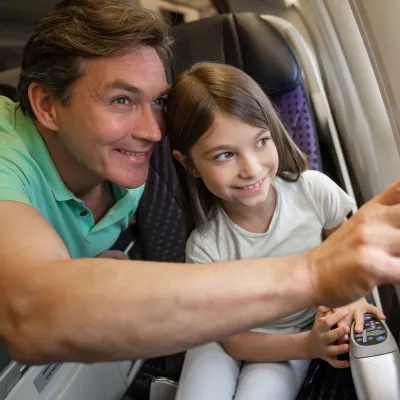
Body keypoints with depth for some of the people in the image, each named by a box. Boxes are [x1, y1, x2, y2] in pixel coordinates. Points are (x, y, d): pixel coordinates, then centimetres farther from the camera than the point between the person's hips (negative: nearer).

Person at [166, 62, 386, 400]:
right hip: (228, 338, -1)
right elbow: (232, 338, -14)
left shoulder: (314, 190, -23)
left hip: (296, 334, 1)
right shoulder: (206, 249, -26)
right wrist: (309, 346, -26)